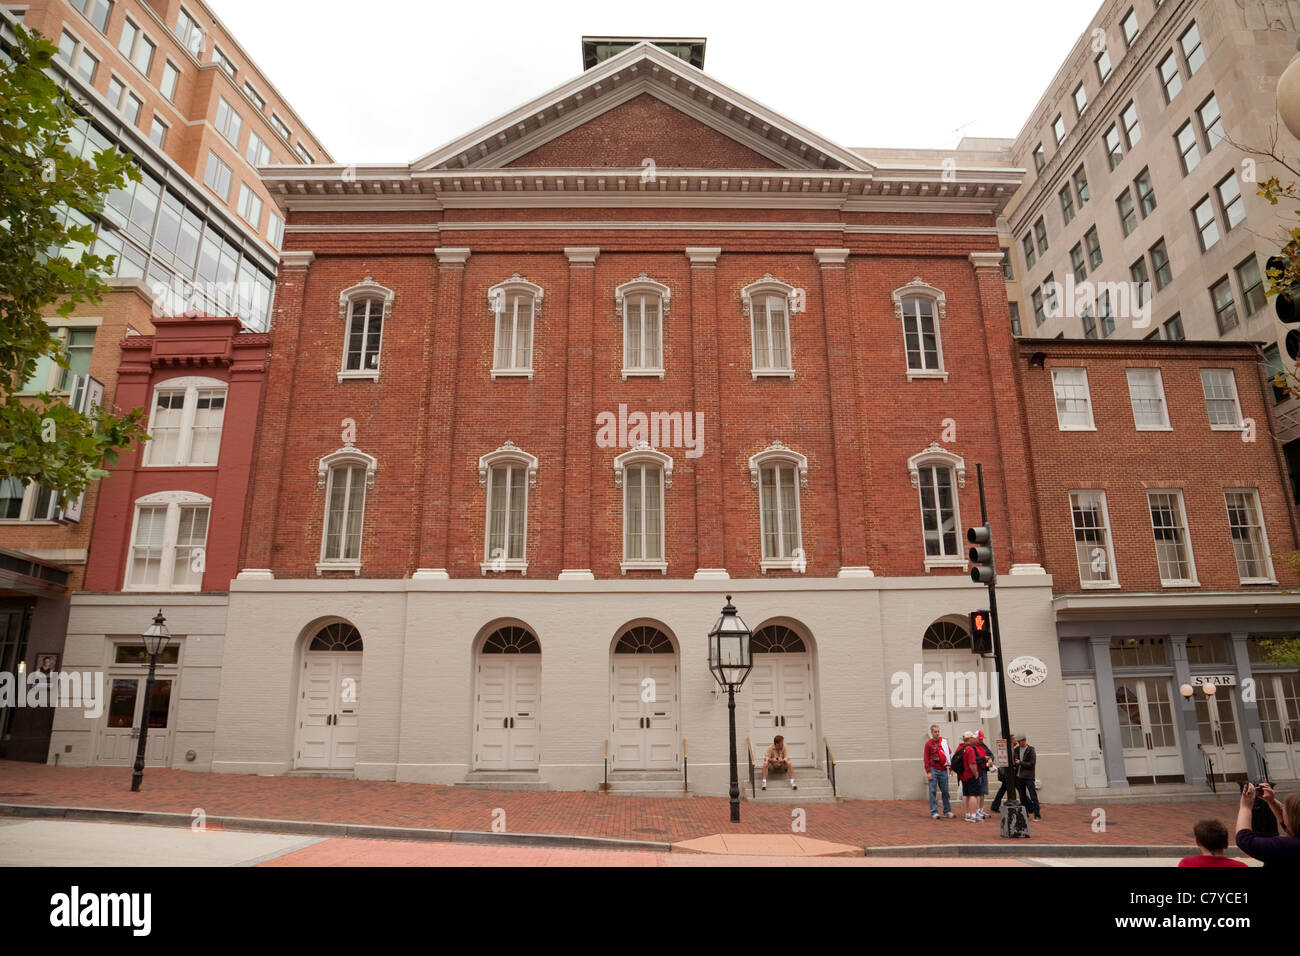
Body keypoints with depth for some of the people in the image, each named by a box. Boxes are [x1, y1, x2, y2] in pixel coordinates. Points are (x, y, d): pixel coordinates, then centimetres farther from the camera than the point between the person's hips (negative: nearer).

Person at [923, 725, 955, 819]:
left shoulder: (944, 741, 8)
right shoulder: (929, 743, -1)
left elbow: (949, 754, 14)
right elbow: (926, 759, -3)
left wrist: (950, 766, 4)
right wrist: (928, 772, -9)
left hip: (943, 770, 3)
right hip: (933, 770, -3)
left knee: (945, 791, 8)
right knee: (932, 791, -2)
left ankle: (947, 811, 18)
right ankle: (934, 812, 2)